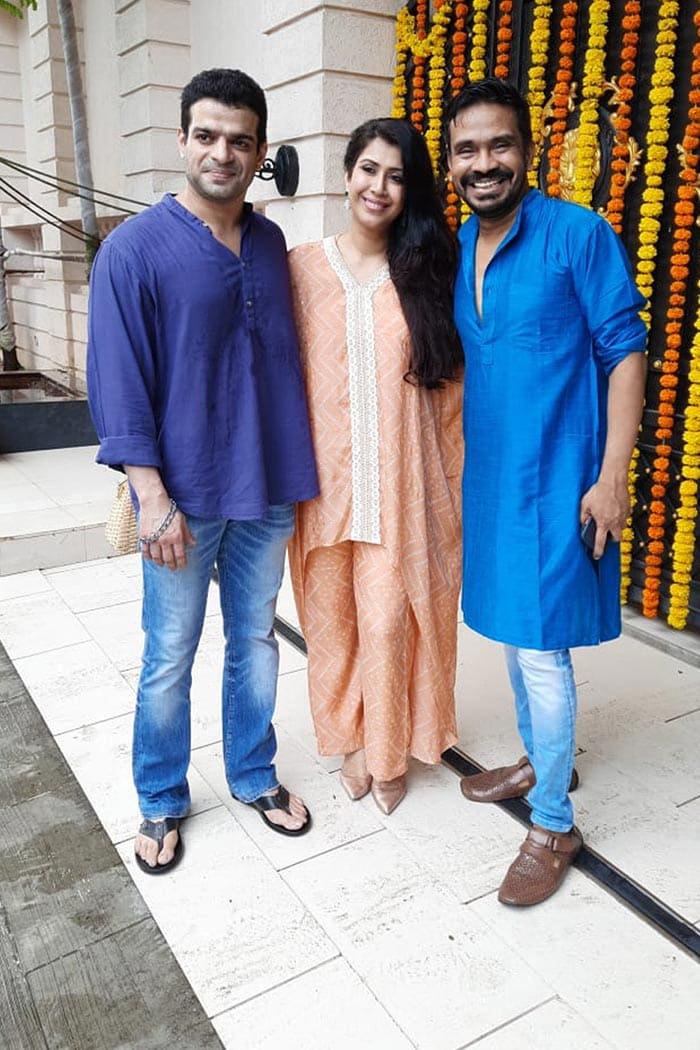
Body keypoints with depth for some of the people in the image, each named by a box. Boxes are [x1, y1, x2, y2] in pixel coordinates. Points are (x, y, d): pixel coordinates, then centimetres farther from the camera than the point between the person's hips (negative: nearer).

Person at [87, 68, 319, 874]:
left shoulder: (271, 243, 7)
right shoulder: (134, 249, -8)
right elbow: (118, 385, -10)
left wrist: (299, 468, 11)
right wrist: (152, 497, -16)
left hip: (268, 490, 4)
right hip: (186, 497, -4)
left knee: (255, 640, 16)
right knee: (169, 659, 9)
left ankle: (254, 776, 36)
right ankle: (161, 802, 30)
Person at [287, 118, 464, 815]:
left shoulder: (427, 275, 4)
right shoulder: (302, 269, 3)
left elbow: (450, 390, 4)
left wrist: (454, 485, 2)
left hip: (402, 486, 0)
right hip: (326, 481, 1)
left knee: (390, 621, 3)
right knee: (334, 620, 11)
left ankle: (388, 752, 27)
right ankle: (351, 740, 35)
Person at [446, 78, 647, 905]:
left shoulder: (578, 234, -11)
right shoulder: (455, 248, 8)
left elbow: (624, 351, -11)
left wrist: (612, 477, -16)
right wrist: (458, 467, 13)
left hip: (554, 480, -7)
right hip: (487, 476, 7)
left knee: (541, 649, -2)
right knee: (511, 631, 19)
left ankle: (553, 826, 17)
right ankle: (540, 762, 41)